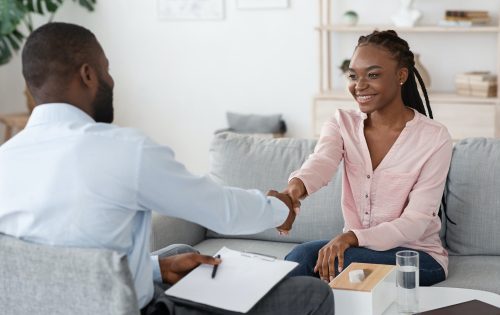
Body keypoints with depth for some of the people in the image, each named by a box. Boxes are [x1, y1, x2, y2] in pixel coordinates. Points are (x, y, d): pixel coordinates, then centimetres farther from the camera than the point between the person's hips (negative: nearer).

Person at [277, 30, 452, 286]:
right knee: (301, 256, -28)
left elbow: (416, 222, -16)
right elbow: (321, 162, -25)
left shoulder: (435, 138, -11)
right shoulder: (342, 124, -1)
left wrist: (351, 237, -33)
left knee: (309, 258, -27)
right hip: (352, 247, 3)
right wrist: (295, 186, -50)